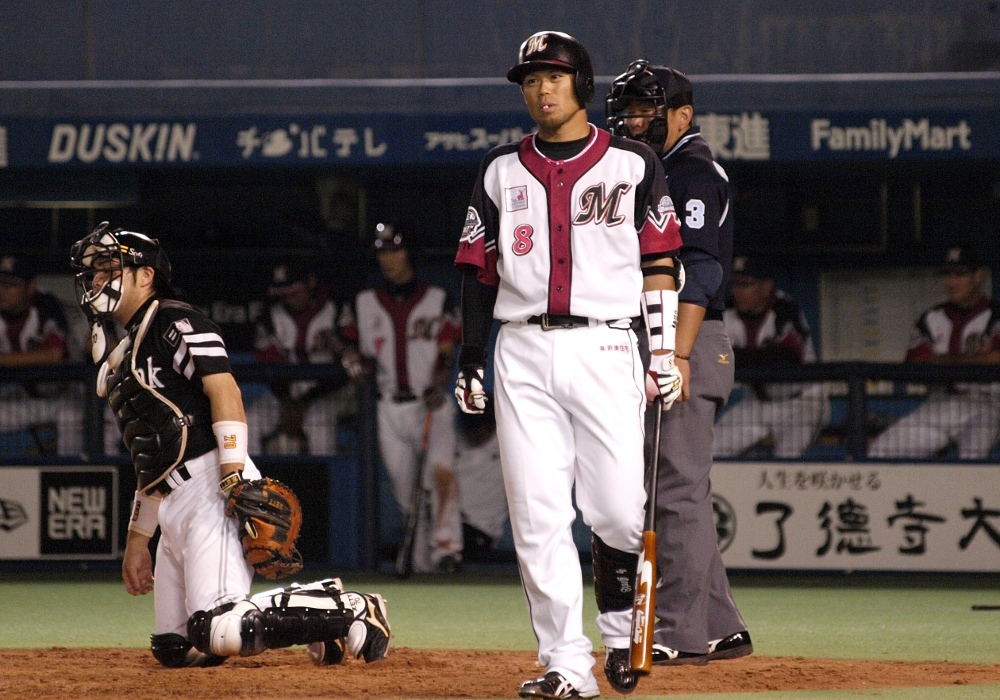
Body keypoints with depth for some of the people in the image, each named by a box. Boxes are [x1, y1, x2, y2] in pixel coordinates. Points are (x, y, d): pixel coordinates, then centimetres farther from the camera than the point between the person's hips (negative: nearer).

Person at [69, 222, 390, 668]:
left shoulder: (174, 323, -2)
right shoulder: (122, 357, 26)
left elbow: (224, 390, -16)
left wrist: (236, 478, -26)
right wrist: (137, 537, 26)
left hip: (210, 487, -10)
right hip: (174, 510, 10)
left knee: (218, 632, -24)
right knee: (174, 649, 2)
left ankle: (351, 611, -9)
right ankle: (316, 616, 10)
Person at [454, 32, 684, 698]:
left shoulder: (632, 163, 5)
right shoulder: (502, 171, 12)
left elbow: (660, 262, 5)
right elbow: (480, 270, 14)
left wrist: (667, 351, -2)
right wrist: (471, 357, 9)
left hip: (603, 349, -2)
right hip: (523, 354, 2)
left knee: (617, 510, -8)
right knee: (538, 516, -4)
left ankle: (620, 627, 18)